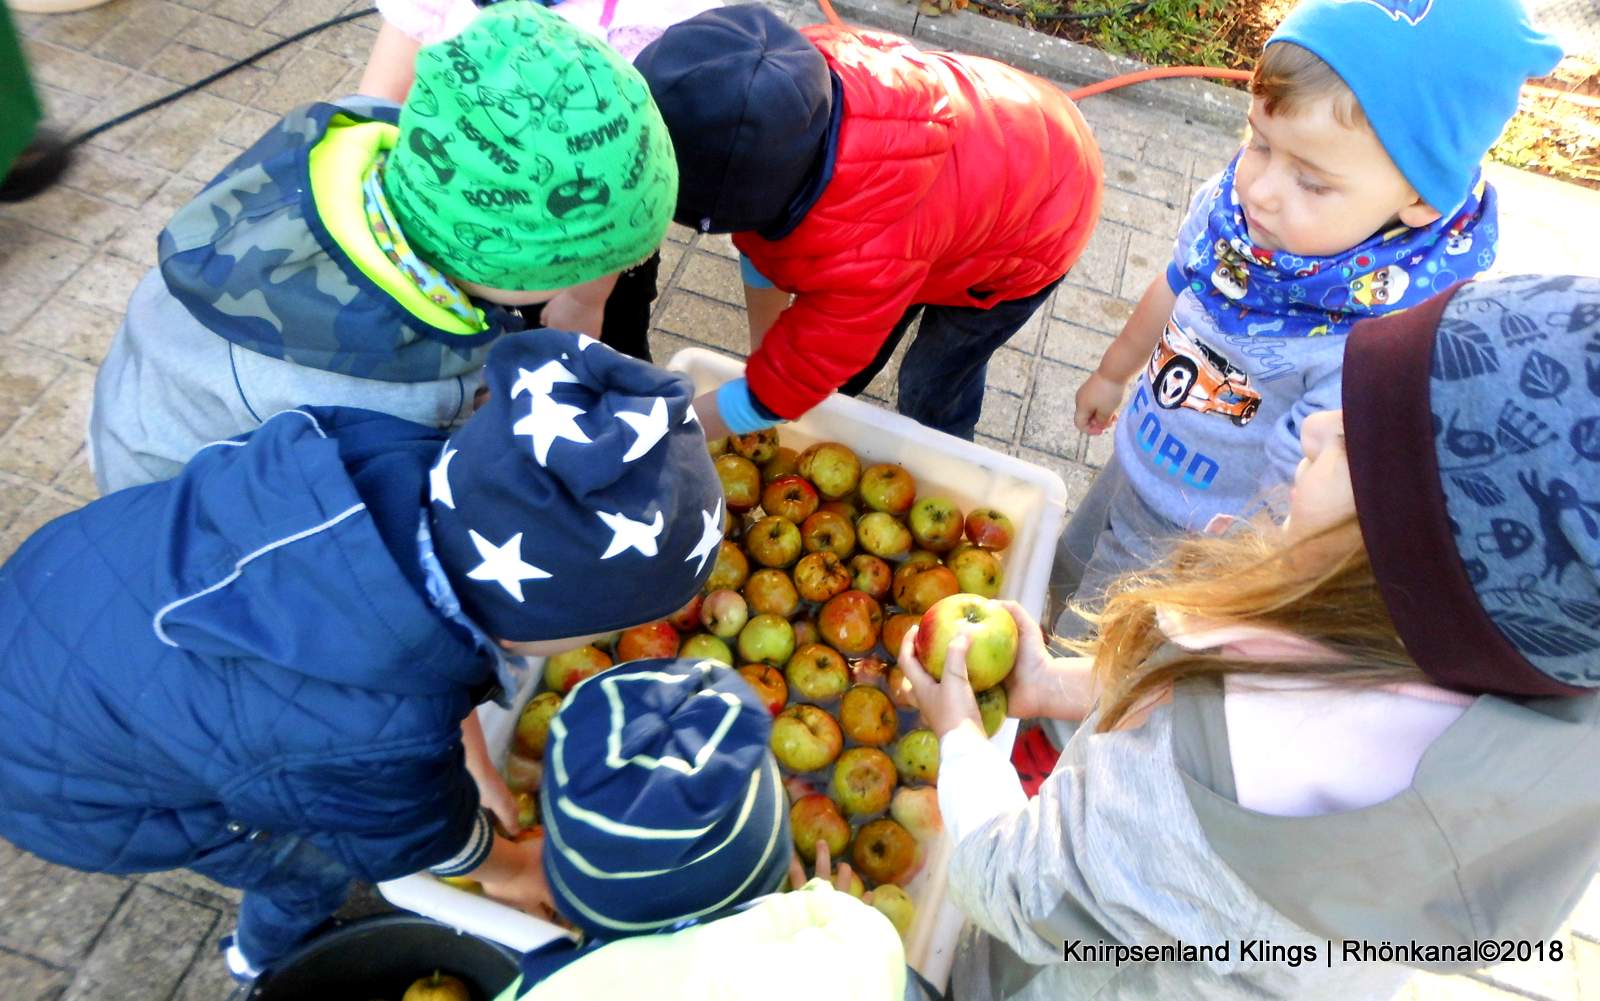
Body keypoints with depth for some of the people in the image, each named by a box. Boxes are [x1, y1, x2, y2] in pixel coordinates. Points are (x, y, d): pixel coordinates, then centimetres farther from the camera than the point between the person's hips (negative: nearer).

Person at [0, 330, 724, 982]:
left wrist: (469, 760, 5)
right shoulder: (374, 748, -41)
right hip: (65, 781, -5)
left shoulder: (394, 455, -29)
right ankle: (269, 957, 51)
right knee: (318, 865, 16)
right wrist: (506, 869, 8)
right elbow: (424, 839, -15)